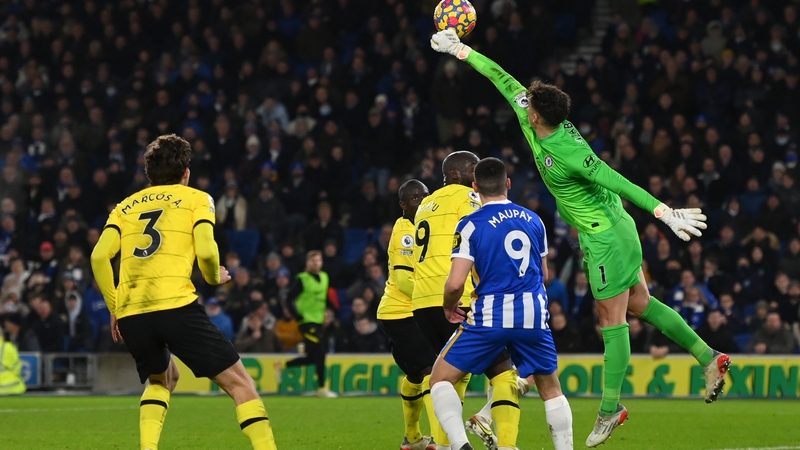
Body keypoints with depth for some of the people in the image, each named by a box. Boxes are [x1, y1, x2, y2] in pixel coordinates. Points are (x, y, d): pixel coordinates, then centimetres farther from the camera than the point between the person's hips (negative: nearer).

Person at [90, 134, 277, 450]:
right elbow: (205, 251, -5)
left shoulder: (126, 206, 22)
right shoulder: (196, 199, 12)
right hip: (176, 305, -5)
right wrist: (215, 278, 15)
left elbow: (99, 257, 8)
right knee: (240, 383, 1)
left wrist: (114, 309, 17)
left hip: (130, 314, 5)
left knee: (161, 379, 30)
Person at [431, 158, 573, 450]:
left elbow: (455, 283, -11)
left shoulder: (470, 225, -6)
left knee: (441, 379, 8)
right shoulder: (533, 220, 9)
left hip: (490, 316, -4)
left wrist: (449, 307, 9)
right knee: (550, 388, 19)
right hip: (533, 316, 4)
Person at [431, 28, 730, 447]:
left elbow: (620, 184, -30)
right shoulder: (529, 120, -3)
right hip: (609, 233, 9)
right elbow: (504, 80, 7)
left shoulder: (569, 154, -27)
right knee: (640, 304, 15)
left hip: (606, 239, -9)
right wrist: (461, 50, 12)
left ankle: (610, 409, 2)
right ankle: (708, 358, 19)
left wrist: (664, 212, -33)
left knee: (612, 320, -3)